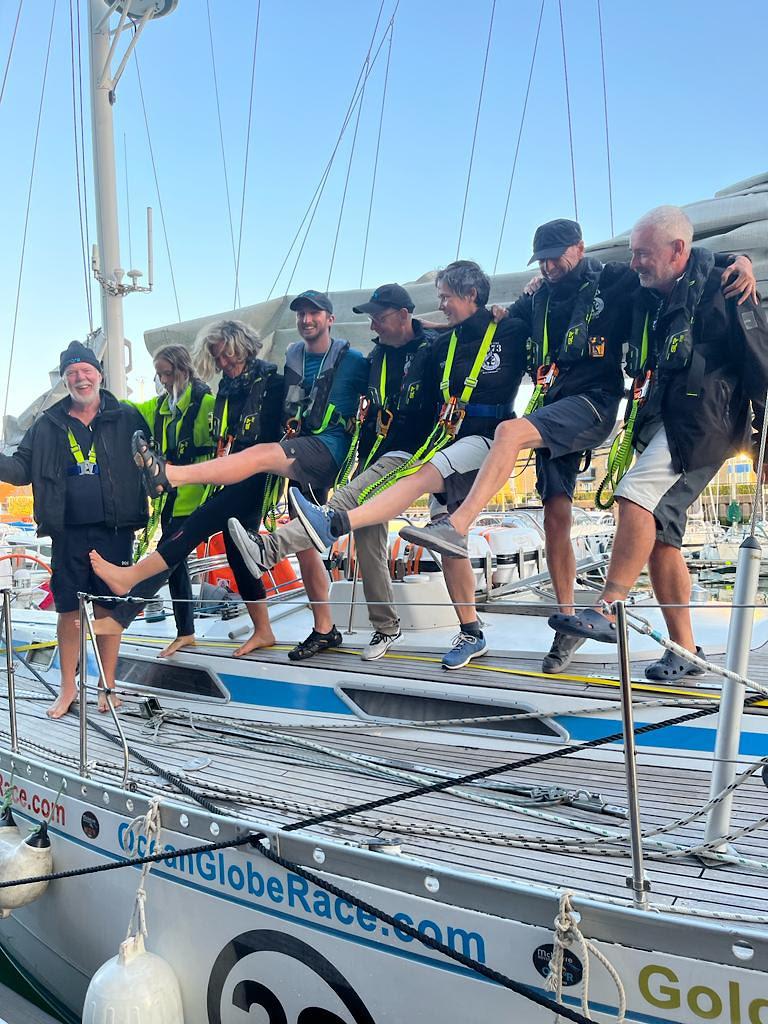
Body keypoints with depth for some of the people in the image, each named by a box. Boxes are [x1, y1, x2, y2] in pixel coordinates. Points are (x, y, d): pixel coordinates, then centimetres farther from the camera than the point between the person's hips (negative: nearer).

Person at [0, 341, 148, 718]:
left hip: (115, 530, -2)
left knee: (108, 609, 5)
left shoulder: (127, 419, 3)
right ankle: (68, 687, 22)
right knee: (68, 610, 7)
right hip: (68, 533, 2)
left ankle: (107, 686, 19)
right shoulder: (47, 425, 9)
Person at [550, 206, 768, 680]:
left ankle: (606, 612, -25)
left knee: (636, 494, -27)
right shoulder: (650, 298, 13)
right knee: (660, 537, 3)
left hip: (703, 422, -8)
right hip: (661, 420, 8)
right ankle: (685, 651, 10)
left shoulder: (721, 293, -8)